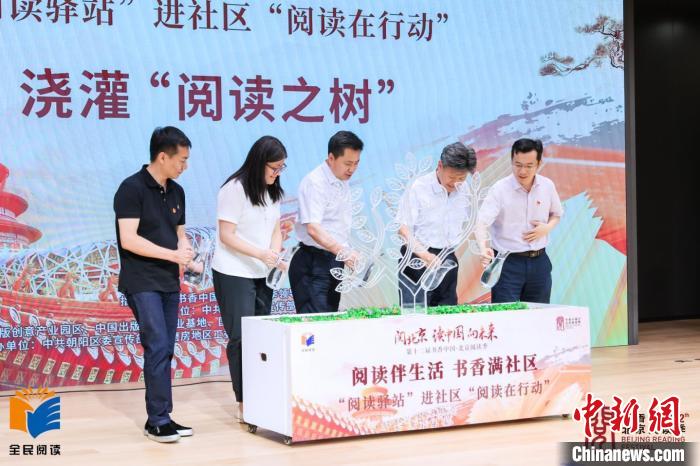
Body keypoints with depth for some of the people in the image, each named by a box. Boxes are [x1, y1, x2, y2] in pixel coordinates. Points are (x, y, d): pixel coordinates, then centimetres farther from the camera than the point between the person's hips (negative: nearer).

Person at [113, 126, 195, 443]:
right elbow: (128, 240, -17)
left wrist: (185, 251, -4)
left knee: (164, 351, 8)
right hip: (141, 282, -7)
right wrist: (171, 254, -17)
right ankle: (158, 420, -8)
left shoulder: (176, 192, 12)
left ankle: (160, 418, 13)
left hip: (169, 282, 7)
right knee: (157, 346, -13)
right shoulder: (132, 188, -11)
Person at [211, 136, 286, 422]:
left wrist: (275, 255, -6)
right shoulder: (235, 189, -13)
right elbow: (227, 236, -16)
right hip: (234, 274, -8)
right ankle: (244, 404, -4)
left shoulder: (272, 192, 11)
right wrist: (261, 253, -25)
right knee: (241, 337, -7)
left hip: (262, 274, 8)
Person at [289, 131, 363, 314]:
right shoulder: (315, 182, -15)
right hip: (313, 263, -9)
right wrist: (344, 252, -35)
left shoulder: (343, 182, 13)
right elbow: (313, 229, -26)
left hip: (334, 261, 9)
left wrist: (349, 258, 17)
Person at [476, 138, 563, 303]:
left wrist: (547, 228, -5)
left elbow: (556, 214, 18)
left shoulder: (547, 186, 1)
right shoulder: (499, 189, -12)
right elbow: (482, 223, -21)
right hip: (508, 263, -4)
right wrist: (484, 248, -41)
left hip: (539, 262, 4)